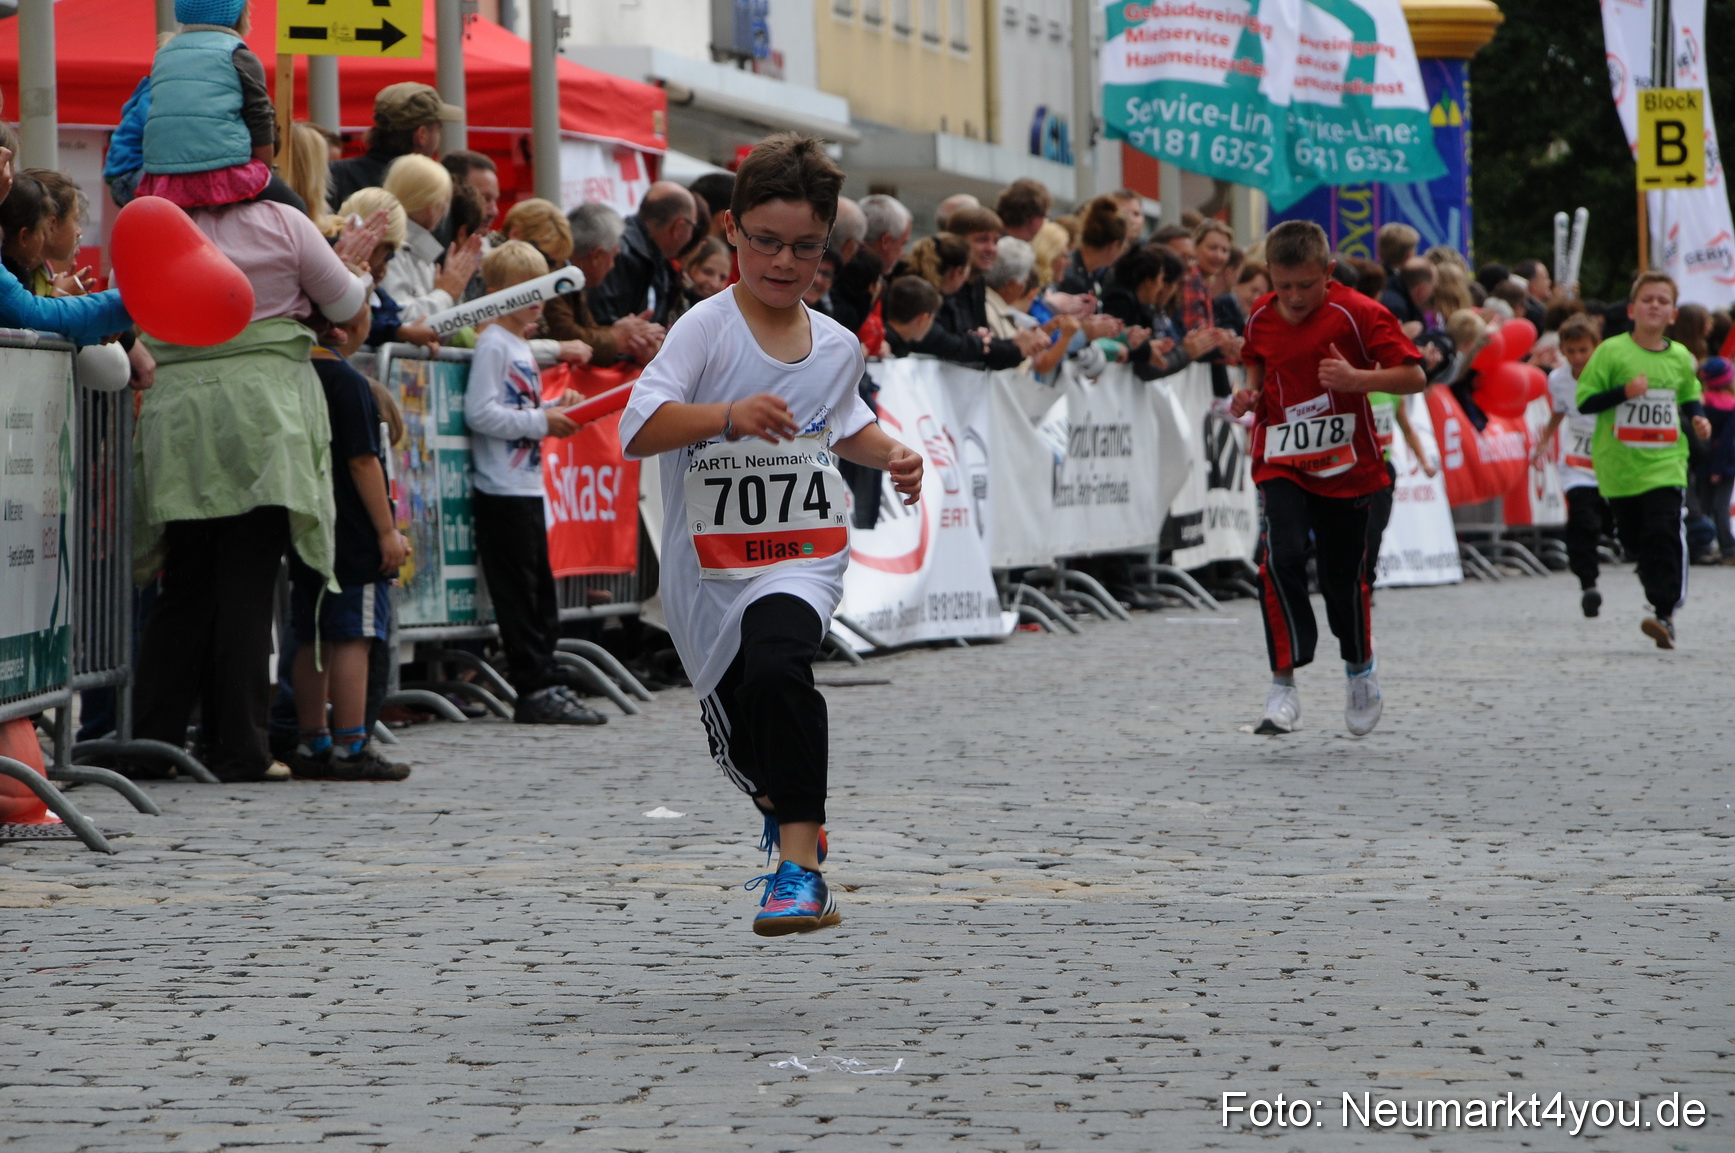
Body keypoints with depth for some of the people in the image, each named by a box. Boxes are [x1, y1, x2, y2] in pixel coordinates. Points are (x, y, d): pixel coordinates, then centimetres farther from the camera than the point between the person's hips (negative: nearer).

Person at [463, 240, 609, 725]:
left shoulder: (520, 346, 19)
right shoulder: (493, 345, -11)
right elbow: (480, 412, -21)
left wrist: (555, 409, 10)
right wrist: (540, 422, -18)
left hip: (527, 485, 10)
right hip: (502, 490, -10)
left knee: (539, 593, 11)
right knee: (518, 593, -6)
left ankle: (543, 688, 15)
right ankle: (536, 689, -5)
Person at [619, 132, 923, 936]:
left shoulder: (837, 347, 4)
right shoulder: (707, 329, -10)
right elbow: (638, 428, -24)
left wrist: (891, 457, 9)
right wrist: (727, 417, -38)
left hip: (803, 555, 0)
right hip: (708, 565, 0)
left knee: (777, 665, -32)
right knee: (739, 738, 16)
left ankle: (799, 866, -31)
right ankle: (792, 814, 52)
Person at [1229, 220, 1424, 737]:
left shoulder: (1358, 314, -13)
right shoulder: (1261, 318, 0)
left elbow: (1414, 376, -13)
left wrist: (1356, 378, -29)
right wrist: (1250, 395, -2)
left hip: (1345, 466, -2)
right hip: (1280, 462, 2)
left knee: (1343, 575, 8)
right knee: (1282, 558, -21)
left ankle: (1360, 668, 38)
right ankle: (1283, 684, -15)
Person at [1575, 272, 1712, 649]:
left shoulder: (1680, 358, 7)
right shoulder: (1611, 352, -4)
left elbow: (1690, 397, 25)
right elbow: (1585, 401, -6)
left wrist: (1699, 419, 4)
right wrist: (1625, 392, -19)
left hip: (1666, 464, 0)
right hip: (1619, 463, 0)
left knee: (1664, 534, -16)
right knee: (1634, 539, 10)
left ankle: (1665, 612, -17)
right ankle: (1659, 585, 36)